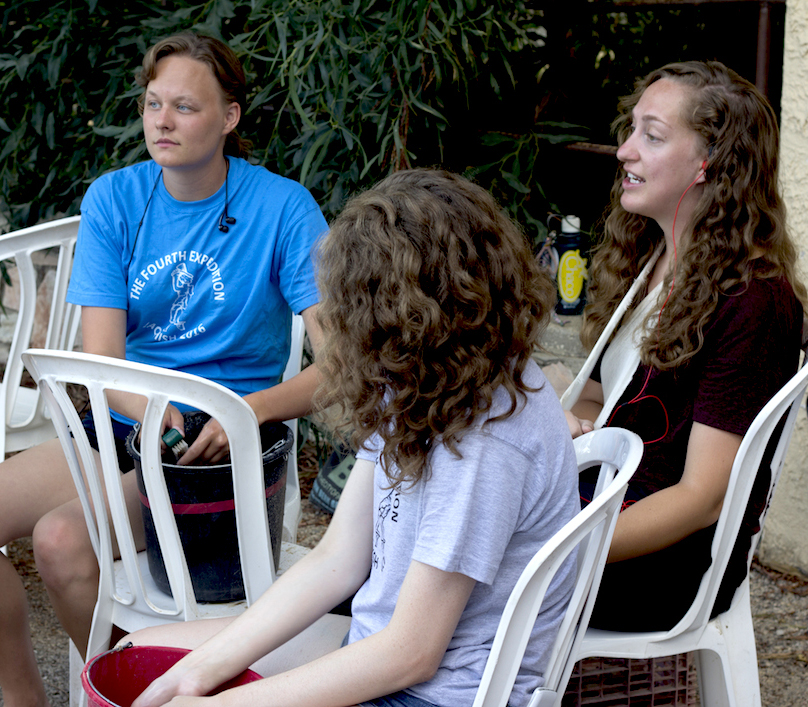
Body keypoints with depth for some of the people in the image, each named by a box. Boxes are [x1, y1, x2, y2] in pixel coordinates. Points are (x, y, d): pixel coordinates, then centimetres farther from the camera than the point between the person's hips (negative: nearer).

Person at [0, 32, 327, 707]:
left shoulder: (282, 207, -8)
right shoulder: (113, 200, 3)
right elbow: (100, 358, -4)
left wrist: (253, 409, -31)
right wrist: (150, 410, -26)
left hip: (221, 440, -5)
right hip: (122, 419, 5)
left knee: (63, 537, -26)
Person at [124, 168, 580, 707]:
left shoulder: (486, 440, -27)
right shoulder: (412, 389, 1)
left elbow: (411, 653, -23)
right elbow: (337, 560, 3)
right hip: (382, 644, 9)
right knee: (141, 655, 11)